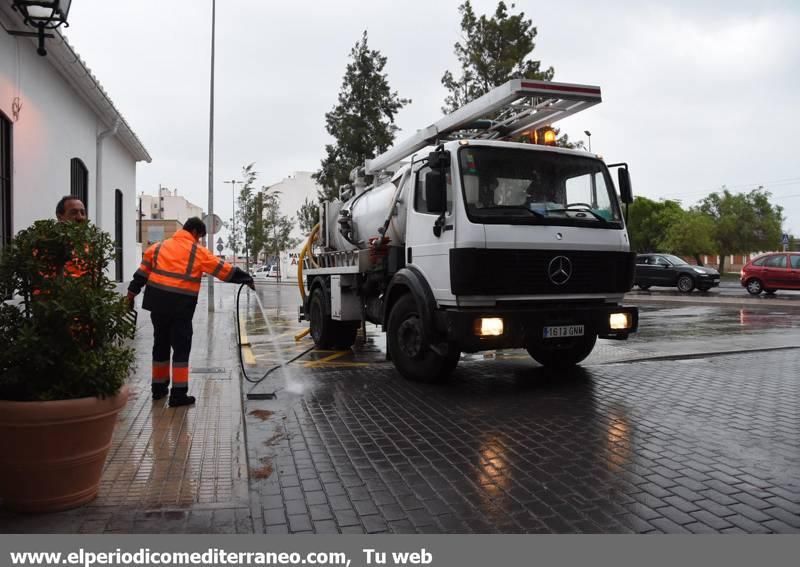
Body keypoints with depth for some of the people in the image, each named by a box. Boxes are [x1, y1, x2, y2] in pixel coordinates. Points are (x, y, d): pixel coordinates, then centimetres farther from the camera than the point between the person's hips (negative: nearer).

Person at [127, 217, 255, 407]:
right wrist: (245, 278, 7)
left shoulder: (159, 247, 12)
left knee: (161, 345, 18)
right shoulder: (198, 251, -2)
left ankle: (159, 387, 28)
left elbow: (142, 272, 13)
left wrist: (132, 293, 17)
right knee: (181, 348, 1)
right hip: (181, 307, -5)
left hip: (158, 303, 6)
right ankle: (179, 393, 0)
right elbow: (224, 269, -1)